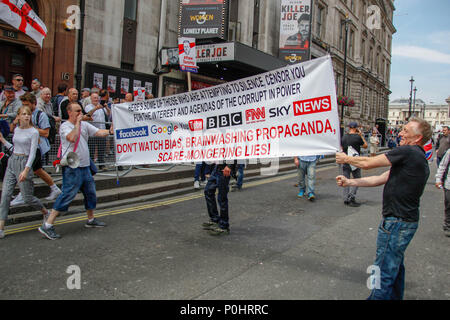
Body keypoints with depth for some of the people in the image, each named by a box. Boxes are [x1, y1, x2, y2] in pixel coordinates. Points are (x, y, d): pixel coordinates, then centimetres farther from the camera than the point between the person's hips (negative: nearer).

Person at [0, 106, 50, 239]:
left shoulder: (34, 132, -8)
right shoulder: (16, 130, 12)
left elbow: (32, 153, -14)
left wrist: (26, 170, -23)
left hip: (24, 163, -6)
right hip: (12, 162, 6)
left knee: (27, 198, -1)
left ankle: (45, 212, 26)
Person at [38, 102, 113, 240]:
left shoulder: (85, 124, 12)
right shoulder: (65, 126, -7)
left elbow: (99, 132, 3)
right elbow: (72, 138, -26)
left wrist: (109, 131, -15)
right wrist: (77, 122, -15)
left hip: (85, 166, 8)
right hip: (72, 167, -8)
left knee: (91, 193, 15)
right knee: (68, 195, -12)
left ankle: (91, 220, 33)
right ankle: (47, 225, -6)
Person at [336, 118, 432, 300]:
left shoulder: (407, 152, -18)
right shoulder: (419, 158, 14)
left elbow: (368, 163, -13)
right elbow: (381, 179, 12)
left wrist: (347, 159, 5)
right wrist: (350, 182, 7)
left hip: (397, 222, -11)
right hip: (405, 219, 11)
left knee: (383, 271, -2)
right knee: (395, 266, 25)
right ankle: (395, 296, 40)